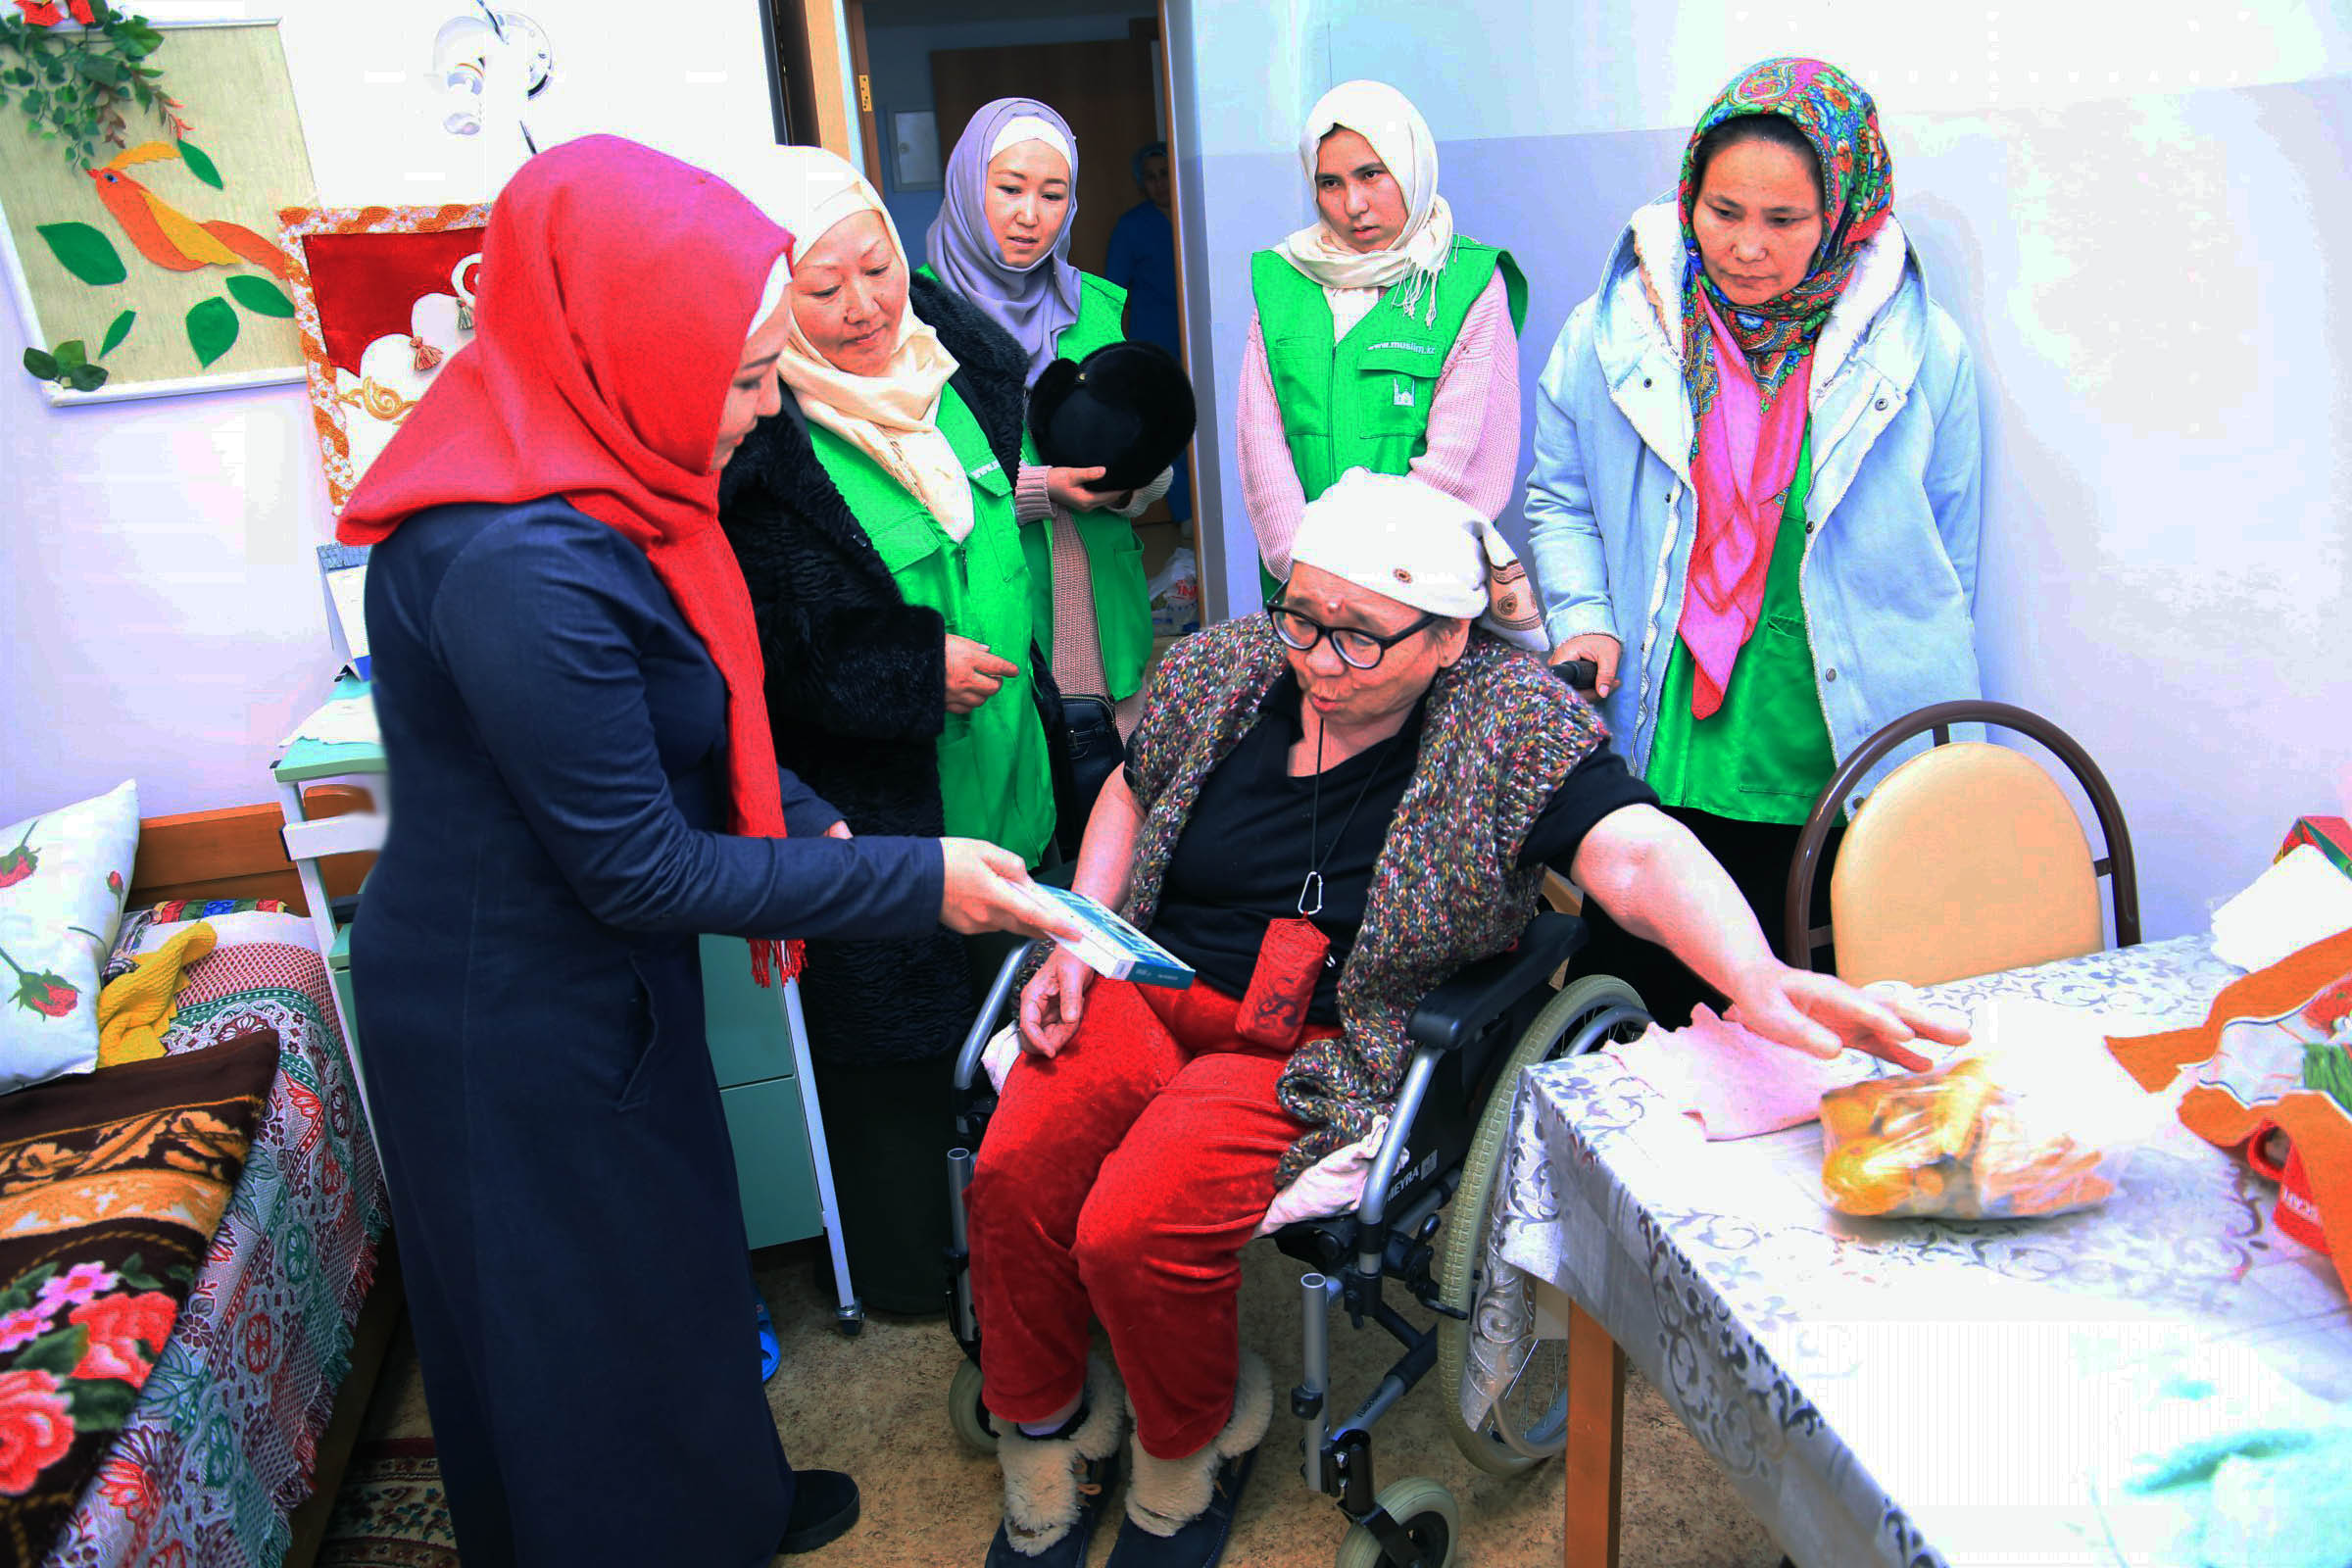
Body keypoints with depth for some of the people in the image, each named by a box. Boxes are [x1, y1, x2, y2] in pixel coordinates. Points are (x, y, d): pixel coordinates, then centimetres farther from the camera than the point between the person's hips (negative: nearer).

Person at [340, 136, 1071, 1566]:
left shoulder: (588, 468, -4)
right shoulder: (523, 563, -34)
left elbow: (686, 719, 10)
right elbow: (641, 871, -27)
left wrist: (804, 818, -3)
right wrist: (915, 881, -23)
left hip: (600, 978, 9)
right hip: (513, 1018, -9)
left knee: (671, 1255, 27)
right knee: (589, 1322, 15)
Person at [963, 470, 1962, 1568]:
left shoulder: (1510, 726, -11)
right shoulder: (1221, 670, 2)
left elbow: (1640, 856, -24)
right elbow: (1132, 791, 18)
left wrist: (1757, 979, -44)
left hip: (1320, 1051, -4)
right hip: (1148, 985, 5)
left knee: (1133, 1235, -23)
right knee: (1012, 1174, -19)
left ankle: (1191, 1454, 12)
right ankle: (1046, 1443, 10)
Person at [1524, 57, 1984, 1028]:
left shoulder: (1923, 353, -1)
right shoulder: (1615, 334, 0)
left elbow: (1947, 568, 7)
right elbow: (1561, 499, 13)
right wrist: (1582, 618, -5)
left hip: (1845, 776, 0)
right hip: (1655, 770, 1)